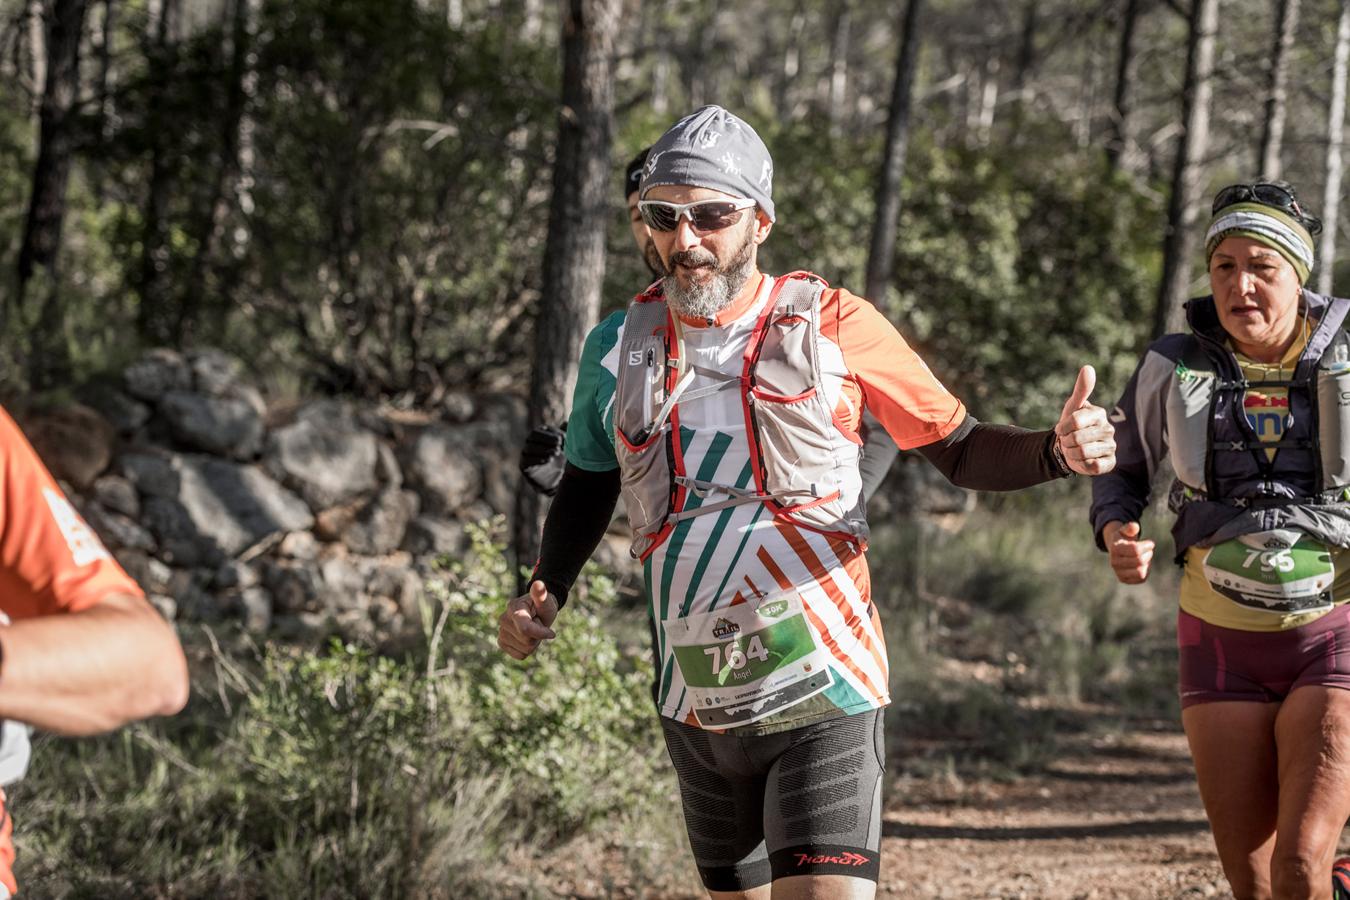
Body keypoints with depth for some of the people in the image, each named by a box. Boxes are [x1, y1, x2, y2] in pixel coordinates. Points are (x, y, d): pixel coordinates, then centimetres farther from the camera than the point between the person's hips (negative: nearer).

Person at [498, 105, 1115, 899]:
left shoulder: (831, 324, -5)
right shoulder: (619, 346, 5)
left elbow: (960, 448, 1)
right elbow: (590, 483, 21)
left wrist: (1057, 452, -19)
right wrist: (544, 593, 4)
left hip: (824, 692, -4)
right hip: (698, 706, 4)